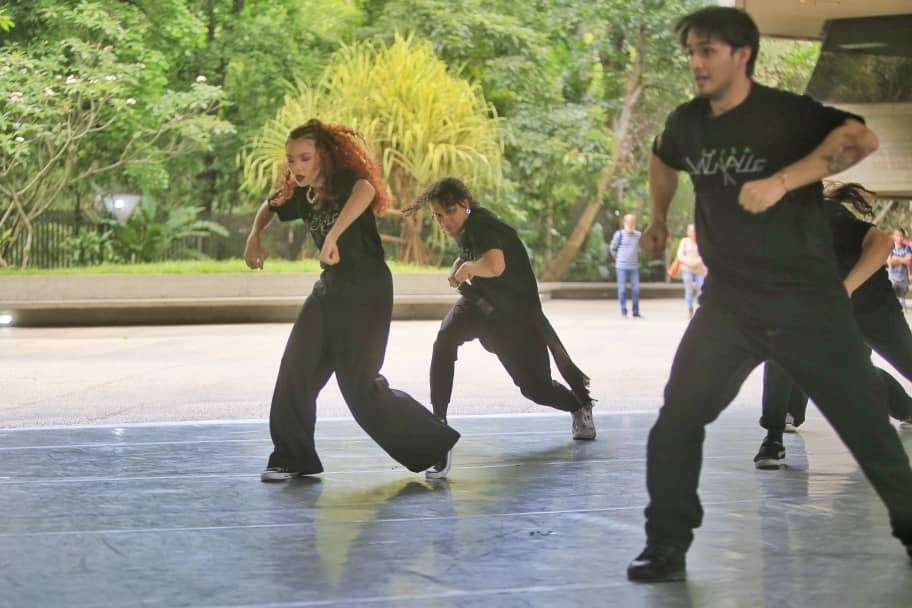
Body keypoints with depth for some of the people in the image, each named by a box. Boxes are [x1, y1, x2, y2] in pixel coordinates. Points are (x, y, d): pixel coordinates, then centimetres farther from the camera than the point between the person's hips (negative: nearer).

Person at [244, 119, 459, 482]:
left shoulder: (345, 180, -15)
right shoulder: (304, 195, 8)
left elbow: (366, 190, -41)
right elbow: (269, 208, 29)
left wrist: (333, 237, -47)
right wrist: (254, 238, 12)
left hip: (367, 292, -8)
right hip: (330, 289, 8)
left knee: (359, 386, -9)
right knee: (295, 373, 1)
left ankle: (434, 445, 6)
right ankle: (293, 459, 13)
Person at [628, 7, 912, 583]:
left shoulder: (785, 112, -14)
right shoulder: (688, 122, 3)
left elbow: (861, 138, -33)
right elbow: (663, 158, 29)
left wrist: (781, 182, -40)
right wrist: (660, 218, 31)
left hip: (809, 300, -4)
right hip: (729, 302, 4)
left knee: (866, 419, 4)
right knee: (677, 419, -8)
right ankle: (667, 547, 3)